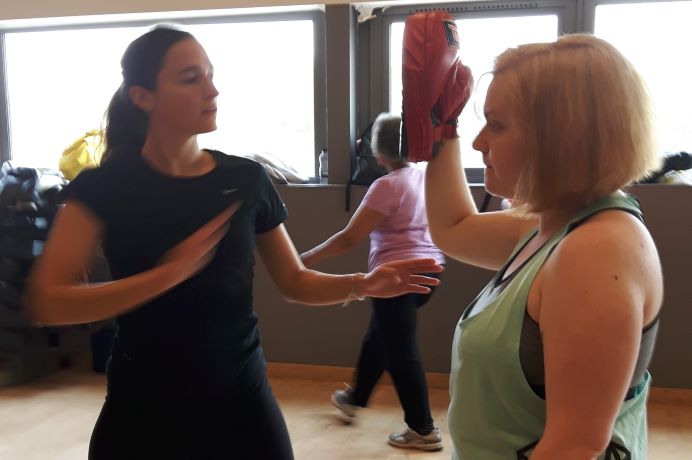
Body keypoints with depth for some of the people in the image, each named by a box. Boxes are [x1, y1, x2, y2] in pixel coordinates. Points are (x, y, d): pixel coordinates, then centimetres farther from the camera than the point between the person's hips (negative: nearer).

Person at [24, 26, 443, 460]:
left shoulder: (247, 178, -4)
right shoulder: (104, 186, -10)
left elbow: (294, 281, 4)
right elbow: (47, 303, -20)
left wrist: (360, 284, -15)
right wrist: (168, 274, -30)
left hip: (240, 397, 2)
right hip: (143, 406, -1)